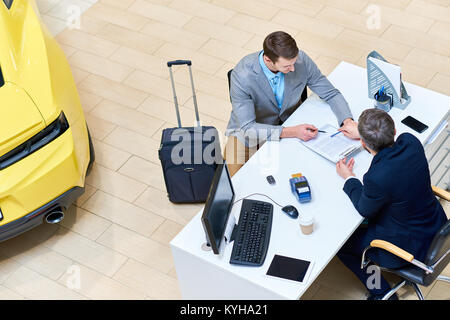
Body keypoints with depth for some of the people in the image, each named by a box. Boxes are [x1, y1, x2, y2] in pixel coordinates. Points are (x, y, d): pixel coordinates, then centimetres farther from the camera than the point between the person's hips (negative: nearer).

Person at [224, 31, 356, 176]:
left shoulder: (301, 59, -19)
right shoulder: (242, 75, -30)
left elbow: (331, 94, -6)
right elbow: (247, 128, -28)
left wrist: (348, 121, -25)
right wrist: (292, 132, -37)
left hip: (290, 124, 3)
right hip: (248, 131, -3)